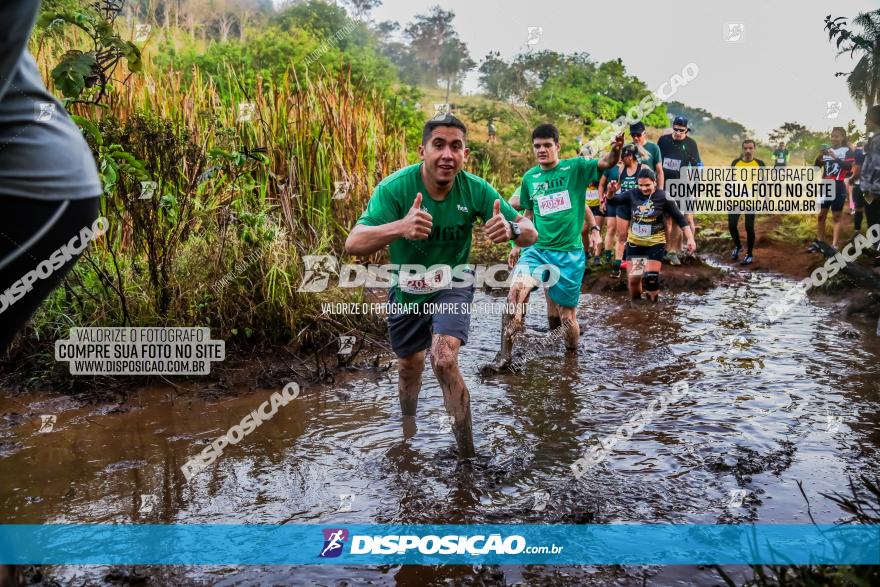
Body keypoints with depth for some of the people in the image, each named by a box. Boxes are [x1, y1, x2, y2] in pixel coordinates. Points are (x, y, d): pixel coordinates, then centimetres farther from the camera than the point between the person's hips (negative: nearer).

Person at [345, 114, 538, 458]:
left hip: (452, 285, -1)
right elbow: (353, 244, -39)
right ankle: (408, 428, 52)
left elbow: (530, 234, -19)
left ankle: (467, 454, -6)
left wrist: (511, 229, -45)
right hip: (407, 290, 1)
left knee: (444, 360, -24)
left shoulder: (475, 189, -22)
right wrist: (400, 227, -59)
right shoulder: (395, 187, -27)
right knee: (409, 366, 19)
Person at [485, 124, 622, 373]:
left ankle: (573, 354, 32)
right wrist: (518, 245, 17)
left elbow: (606, 163, -19)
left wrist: (615, 150, -41)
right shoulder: (529, 177, 7)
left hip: (570, 254, -2)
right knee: (516, 290, -24)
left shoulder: (575, 167, -4)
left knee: (567, 318, 3)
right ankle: (504, 355, -18)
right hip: (537, 249, 3)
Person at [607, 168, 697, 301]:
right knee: (633, 278, 5)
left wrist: (690, 238, -13)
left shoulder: (663, 197, -12)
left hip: (655, 243, -3)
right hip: (634, 243, 3)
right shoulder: (632, 194, -5)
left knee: (651, 277, -6)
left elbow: (680, 218, -8)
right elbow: (612, 201, 0)